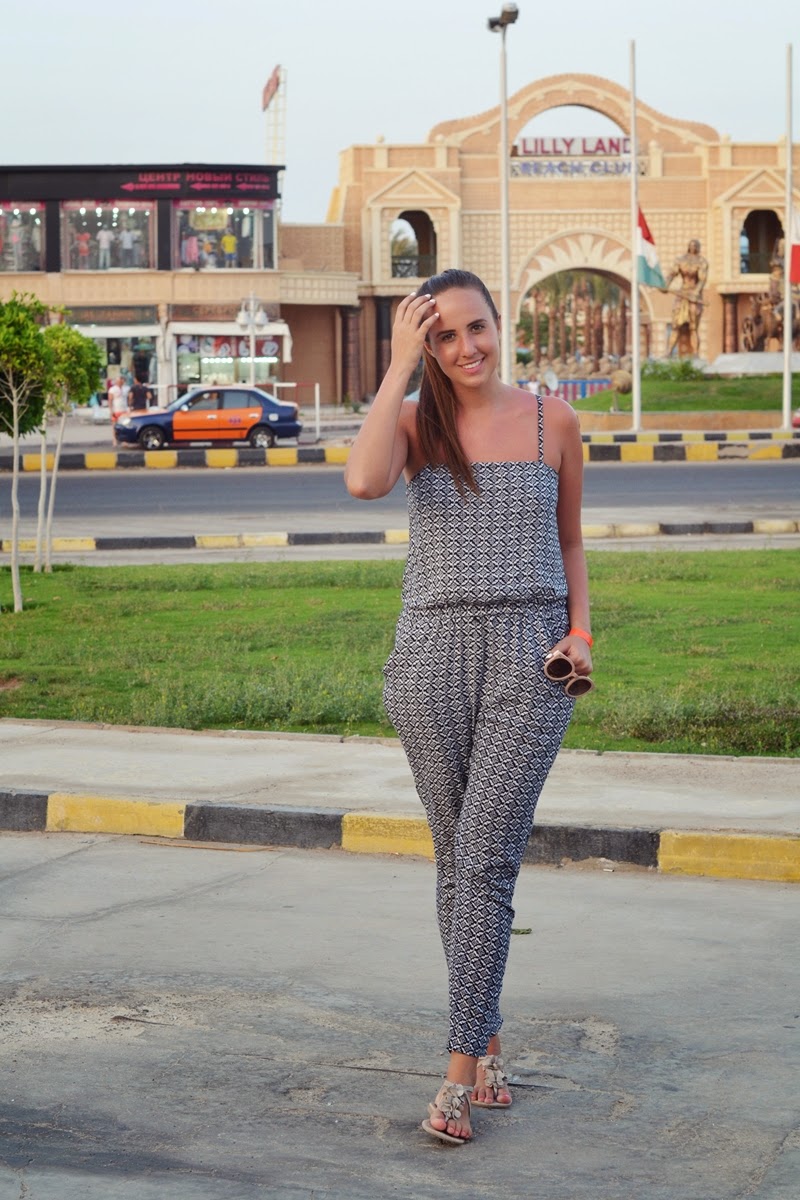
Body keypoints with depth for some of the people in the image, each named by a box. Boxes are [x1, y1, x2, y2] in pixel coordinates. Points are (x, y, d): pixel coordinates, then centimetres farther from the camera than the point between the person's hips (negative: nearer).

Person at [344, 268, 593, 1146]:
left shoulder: (553, 421, 6)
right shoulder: (415, 423, 4)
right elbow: (364, 481, -20)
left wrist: (581, 631, 1)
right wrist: (399, 364, -15)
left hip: (530, 656, -1)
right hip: (433, 653, 1)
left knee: (485, 859, -11)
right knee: (456, 862, 7)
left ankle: (460, 1070, -10)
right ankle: (487, 1040, 22)